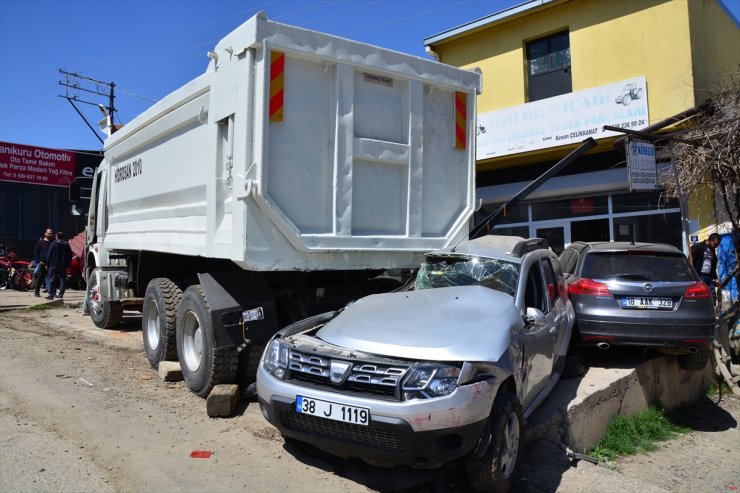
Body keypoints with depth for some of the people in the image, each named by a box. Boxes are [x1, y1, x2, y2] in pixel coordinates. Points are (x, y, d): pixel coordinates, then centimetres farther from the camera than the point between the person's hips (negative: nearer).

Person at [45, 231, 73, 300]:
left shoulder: (54, 244, -4)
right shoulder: (67, 245, 8)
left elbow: (49, 255, -4)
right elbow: (70, 256, 10)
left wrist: (47, 263, 3)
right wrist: (68, 265, 14)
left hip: (54, 265, -3)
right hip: (63, 266, 3)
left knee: (51, 280, 1)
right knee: (62, 280, 7)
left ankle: (51, 295, -4)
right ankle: (61, 294, 4)